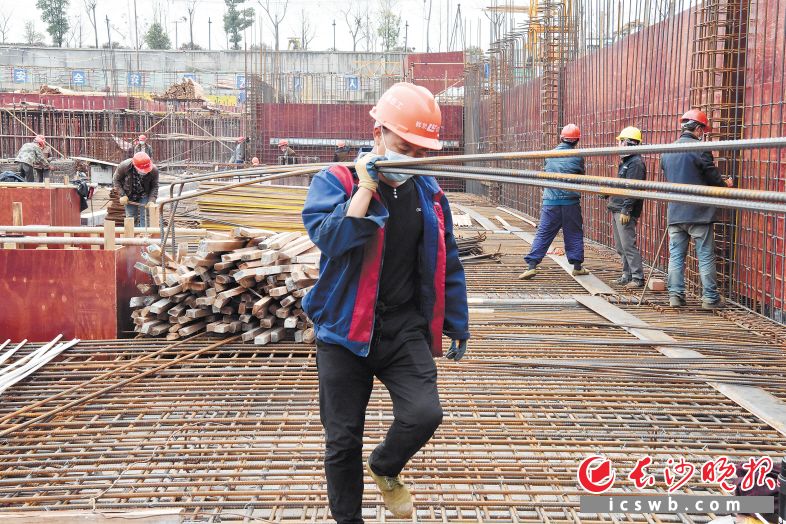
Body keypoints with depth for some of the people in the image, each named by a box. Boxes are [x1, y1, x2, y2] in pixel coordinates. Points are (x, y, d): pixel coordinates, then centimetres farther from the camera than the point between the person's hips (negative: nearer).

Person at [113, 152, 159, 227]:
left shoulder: (154, 170, -26)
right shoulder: (124, 166, -28)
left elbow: (154, 187, -11)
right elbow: (116, 180, -11)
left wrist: (151, 201, -25)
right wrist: (122, 195, -18)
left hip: (144, 195, 0)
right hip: (129, 196, 0)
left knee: (144, 218, -9)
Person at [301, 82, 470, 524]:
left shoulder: (429, 192, 6)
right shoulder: (335, 181, -7)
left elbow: (448, 263, 14)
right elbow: (330, 238, -26)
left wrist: (457, 323, 17)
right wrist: (366, 188, -26)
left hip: (406, 330, 3)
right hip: (346, 330, -2)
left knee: (425, 414, -14)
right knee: (343, 439, 5)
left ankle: (385, 469, 20)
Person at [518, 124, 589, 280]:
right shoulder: (577, 157, -4)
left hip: (550, 201, 1)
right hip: (571, 201, -1)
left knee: (543, 234, 2)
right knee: (574, 234, 12)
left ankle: (532, 265, -6)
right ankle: (577, 266, 17)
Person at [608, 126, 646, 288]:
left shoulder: (636, 163, -14)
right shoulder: (625, 162, 18)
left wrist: (626, 210, -24)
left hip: (625, 212, -10)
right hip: (617, 210, 10)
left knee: (628, 245, -11)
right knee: (620, 247, 13)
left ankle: (638, 278, -8)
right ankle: (627, 275, 20)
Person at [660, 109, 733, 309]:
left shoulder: (667, 151, 9)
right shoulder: (700, 149, -12)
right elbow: (713, 178, -9)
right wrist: (726, 184, 14)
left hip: (675, 213, 5)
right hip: (698, 213, -5)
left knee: (676, 255, 8)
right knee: (706, 257, 2)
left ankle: (675, 295, 7)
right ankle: (710, 298, 4)